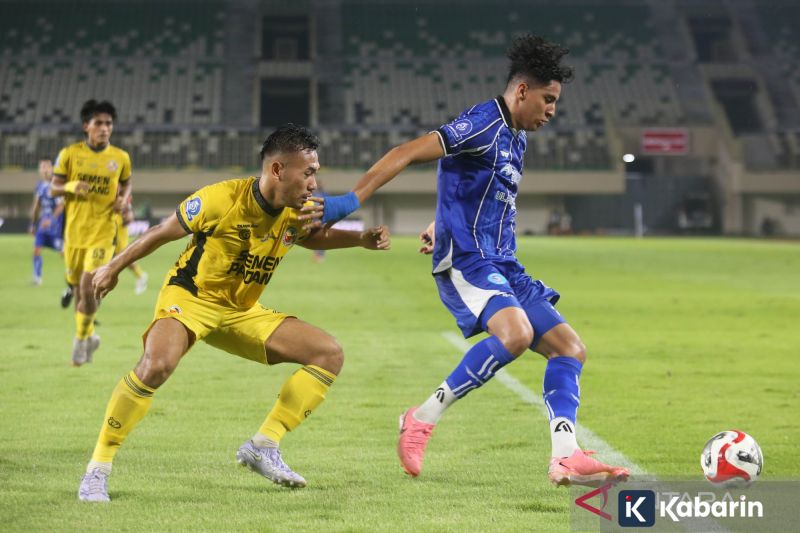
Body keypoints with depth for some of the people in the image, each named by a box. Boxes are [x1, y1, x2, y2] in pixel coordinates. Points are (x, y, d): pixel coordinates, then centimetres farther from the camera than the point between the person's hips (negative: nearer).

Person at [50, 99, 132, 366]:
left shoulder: (121, 157, 0)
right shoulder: (69, 154, -2)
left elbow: (126, 183, 17)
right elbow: (54, 188, 3)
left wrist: (123, 199, -4)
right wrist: (71, 187, -19)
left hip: (103, 234, -2)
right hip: (74, 232, 2)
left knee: (88, 287, -15)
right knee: (78, 289, 11)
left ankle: (81, 338, 6)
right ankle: (89, 335, 34)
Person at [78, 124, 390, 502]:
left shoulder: (301, 211, -6)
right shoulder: (220, 200, -23)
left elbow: (314, 238, 20)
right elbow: (162, 233, -8)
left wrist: (362, 239, 2)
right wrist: (113, 268, 4)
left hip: (243, 312, 7)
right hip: (190, 297, -6)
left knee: (329, 354, -4)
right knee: (156, 365, -36)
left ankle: (263, 447, -2)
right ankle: (98, 468, -22)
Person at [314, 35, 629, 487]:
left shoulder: (516, 139, 18)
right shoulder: (484, 124, -12)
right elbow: (408, 153, -20)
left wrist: (439, 228, 43)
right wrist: (351, 202, -27)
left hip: (502, 265, 10)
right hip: (466, 259, -10)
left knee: (570, 348, 1)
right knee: (516, 332, -33)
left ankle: (566, 457, -5)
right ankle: (424, 419, -20)